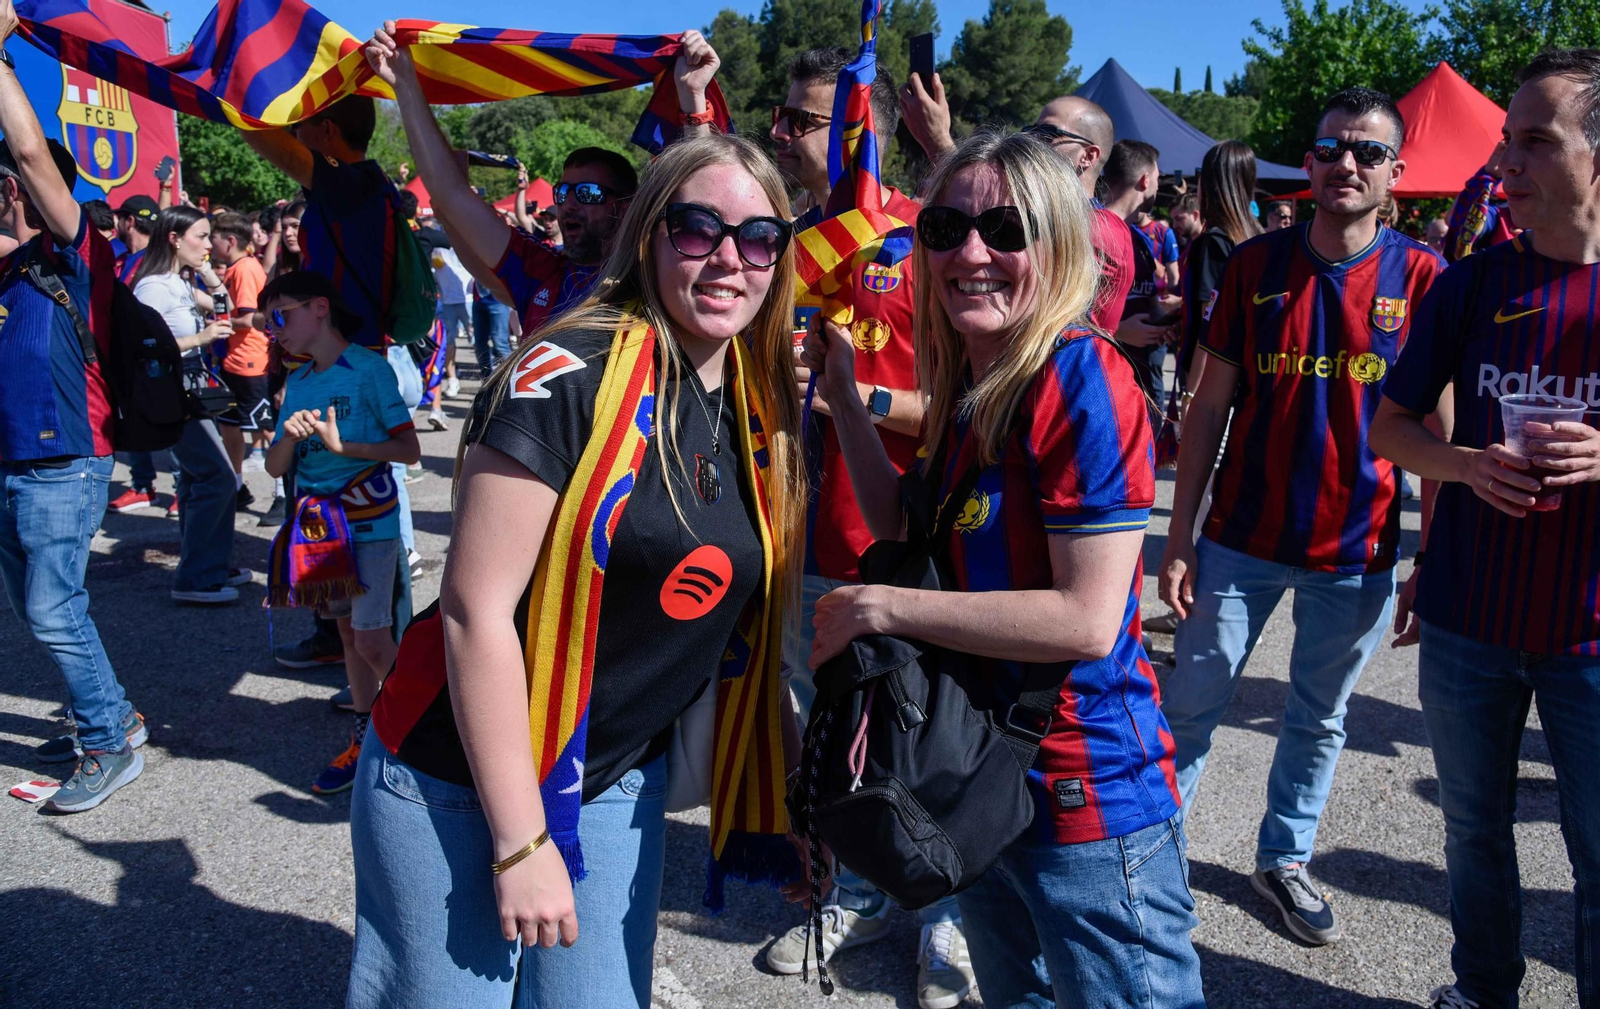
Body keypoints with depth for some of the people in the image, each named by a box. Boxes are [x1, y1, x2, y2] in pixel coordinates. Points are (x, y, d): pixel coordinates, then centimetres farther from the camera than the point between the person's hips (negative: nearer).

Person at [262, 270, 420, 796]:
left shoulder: (368, 368, -10)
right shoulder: (297, 383, 10)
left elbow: (409, 449, -13)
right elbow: (274, 467, 9)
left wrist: (341, 445, -21)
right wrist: (289, 437, -12)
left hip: (369, 522, -6)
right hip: (318, 524, 7)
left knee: (372, 640, -8)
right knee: (348, 632, 13)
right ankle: (364, 740, 23)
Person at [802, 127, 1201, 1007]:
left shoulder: (1082, 380, -21)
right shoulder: (967, 384, 4)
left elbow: (1088, 620, -25)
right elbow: (908, 538, 11)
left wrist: (883, 608, -20)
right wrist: (843, 396, 5)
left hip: (1087, 797, -8)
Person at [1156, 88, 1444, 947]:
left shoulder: (1420, 276, -3)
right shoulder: (1256, 263, -1)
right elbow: (1210, 405, 0)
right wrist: (1179, 537, -3)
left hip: (1357, 552, 0)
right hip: (1242, 541, 0)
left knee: (1319, 721, 15)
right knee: (1190, 706, 7)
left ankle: (1284, 859, 35)